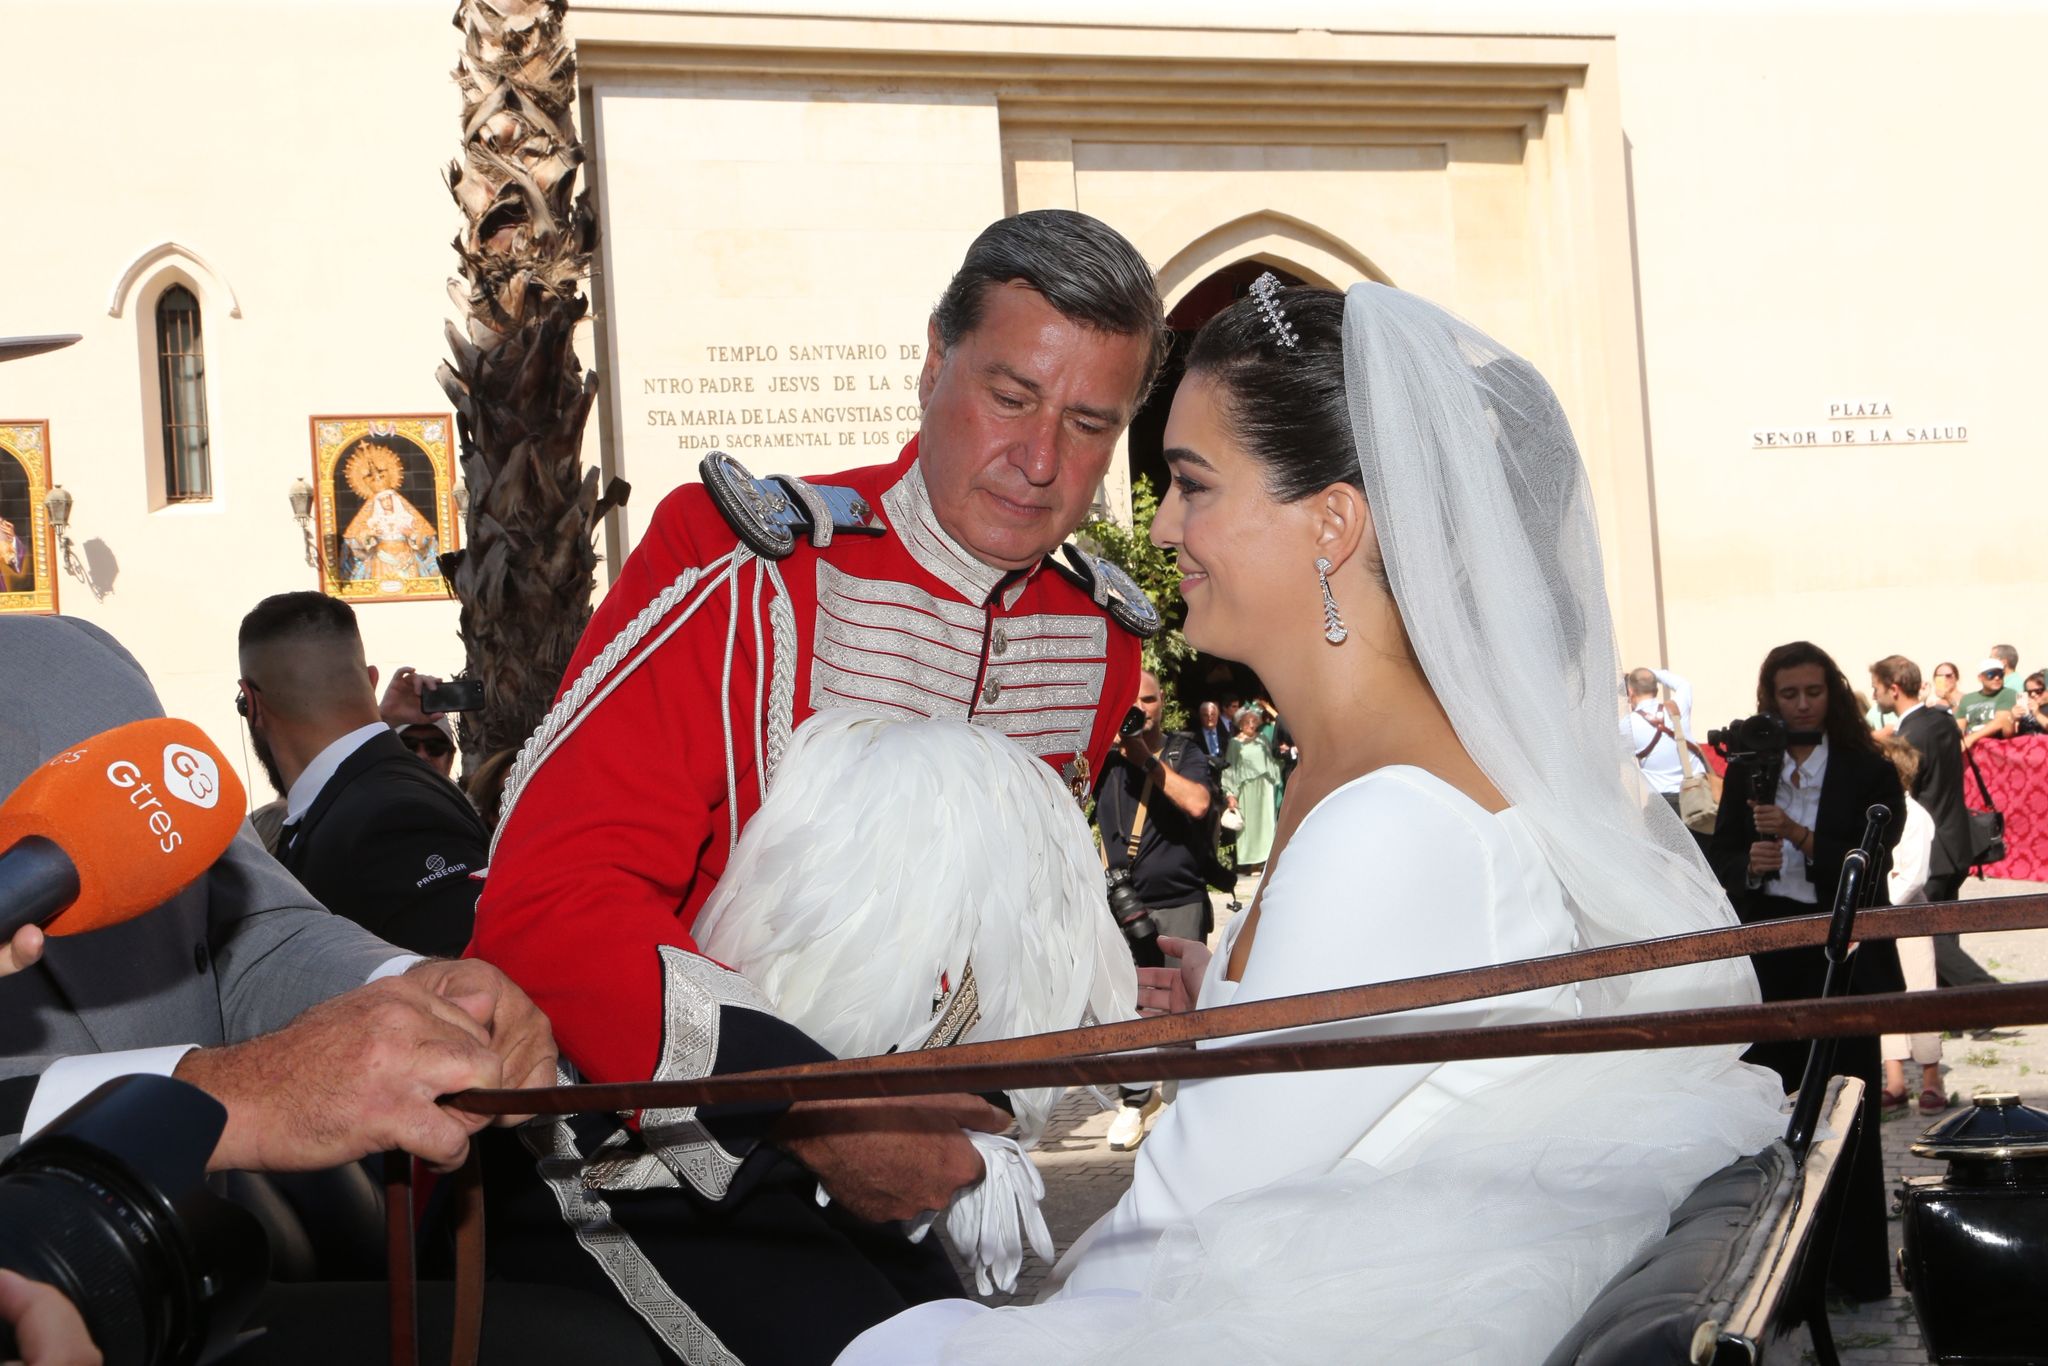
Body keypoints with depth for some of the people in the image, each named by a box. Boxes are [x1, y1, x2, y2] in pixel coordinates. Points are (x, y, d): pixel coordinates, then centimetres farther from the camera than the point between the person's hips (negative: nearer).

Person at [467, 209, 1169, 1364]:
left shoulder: (1101, 643, 2)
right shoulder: (748, 570, -18)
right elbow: (553, 915, -25)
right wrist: (817, 1111, -29)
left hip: (860, 1182, 7)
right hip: (642, 1167, -6)